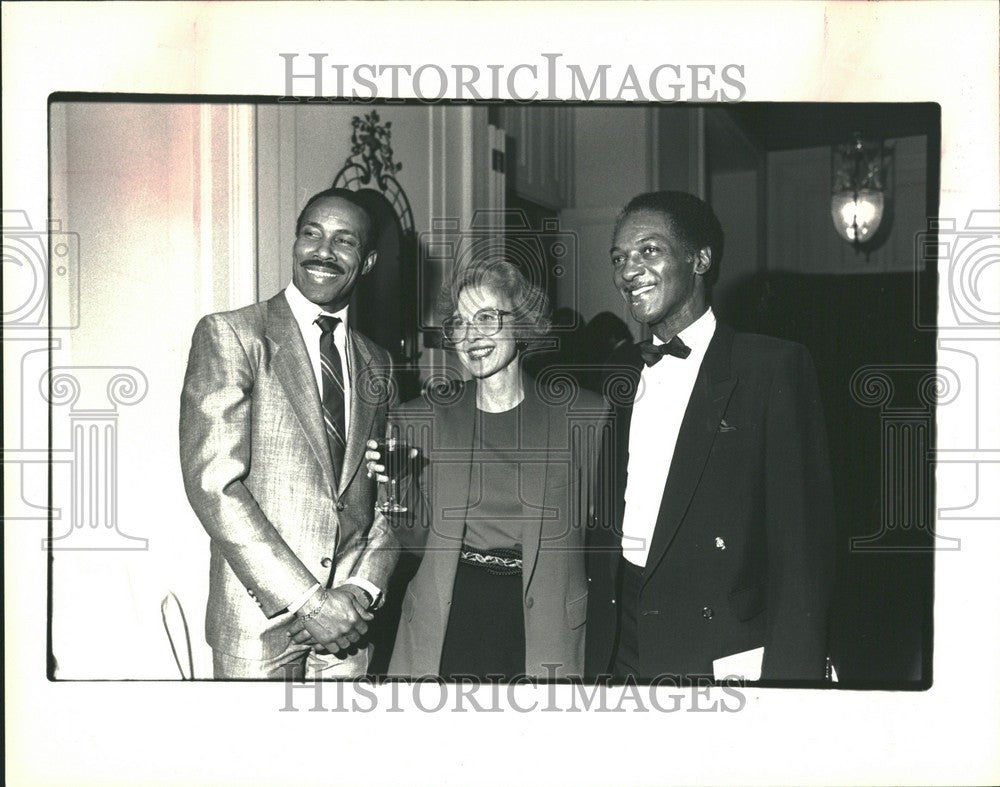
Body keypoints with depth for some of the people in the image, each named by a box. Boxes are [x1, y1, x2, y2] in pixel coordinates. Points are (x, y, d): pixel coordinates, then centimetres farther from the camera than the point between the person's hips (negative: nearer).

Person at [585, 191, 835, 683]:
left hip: (725, 661, -4)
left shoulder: (776, 367, -8)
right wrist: (596, 658, 8)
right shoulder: (618, 375, 10)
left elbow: (802, 540, -11)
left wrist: (790, 675, -16)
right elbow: (602, 528, 12)